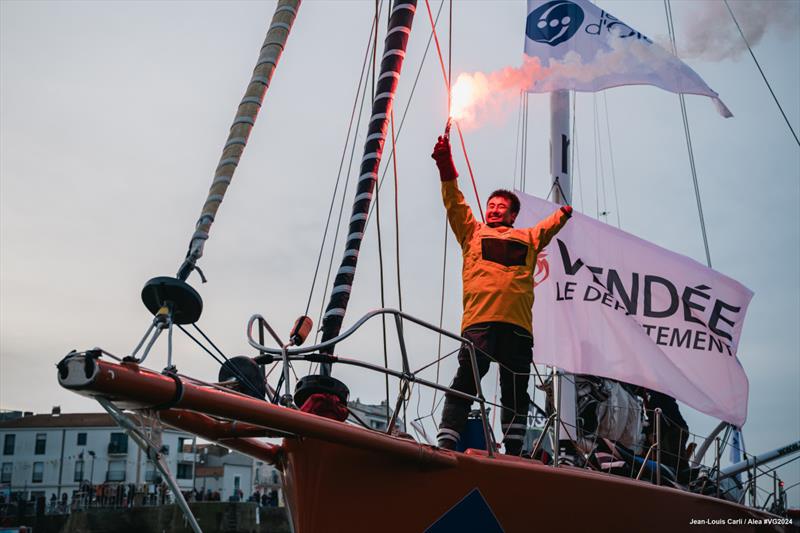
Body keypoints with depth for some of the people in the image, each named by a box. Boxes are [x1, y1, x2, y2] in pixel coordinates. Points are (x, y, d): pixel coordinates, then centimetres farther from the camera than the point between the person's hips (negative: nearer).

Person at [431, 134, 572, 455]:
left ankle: (513, 452, 8)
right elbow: (454, 203, 14)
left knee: (516, 391, 4)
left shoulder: (528, 238, 30)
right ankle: (446, 445, -15)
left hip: (518, 323, 3)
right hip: (479, 319, -2)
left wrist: (564, 214, 14)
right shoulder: (473, 233, 21)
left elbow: (551, 226, 29)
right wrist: (445, 166, 6)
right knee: (464, 383, -12)